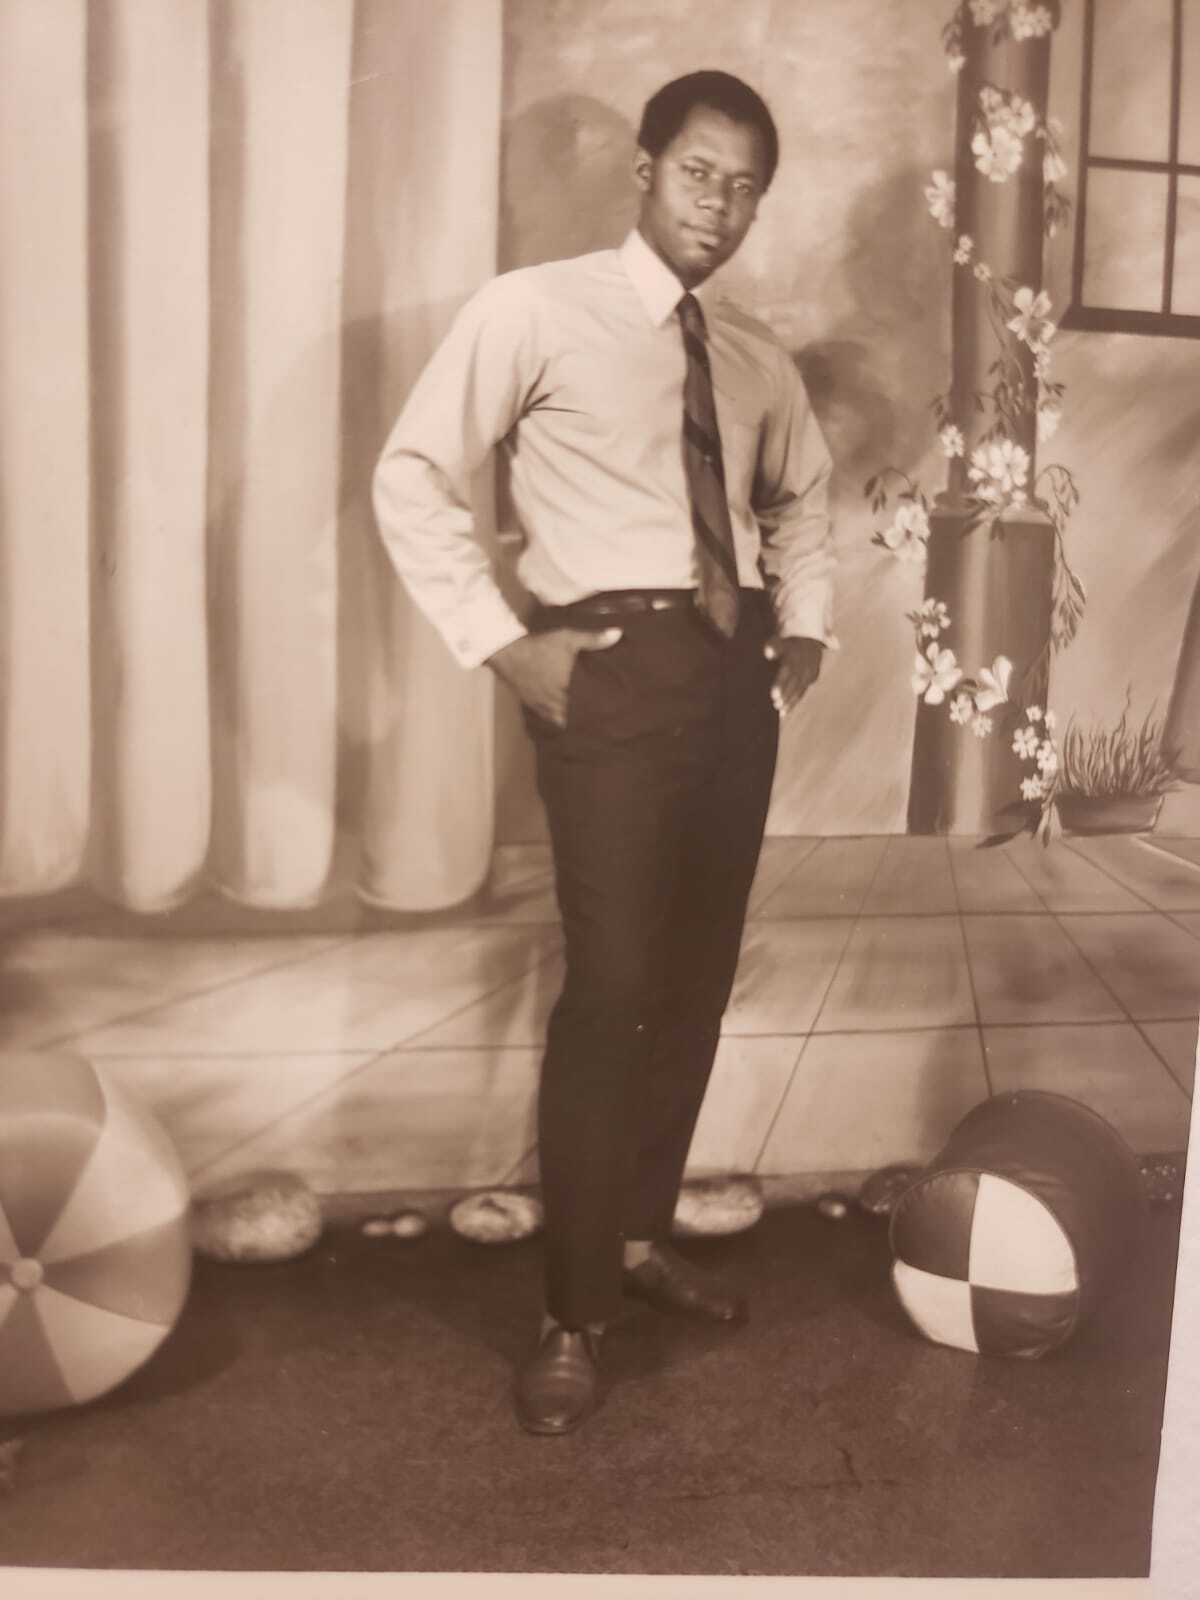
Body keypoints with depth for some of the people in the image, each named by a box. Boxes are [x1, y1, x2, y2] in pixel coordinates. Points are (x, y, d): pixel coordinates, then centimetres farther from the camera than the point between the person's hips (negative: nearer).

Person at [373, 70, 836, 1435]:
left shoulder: (756, 357, 13)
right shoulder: (534, 310, -4)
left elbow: (803, 497, 30)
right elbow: (412, 478, -7)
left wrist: (806, 623, 14)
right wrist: (505, 645, -12)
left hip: (737, 672, 7)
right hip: (614, 669, -6)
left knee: (698, 977, 12)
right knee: (611, 985, -10)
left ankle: (645, 1235, 31)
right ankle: (572, 1317, 4)